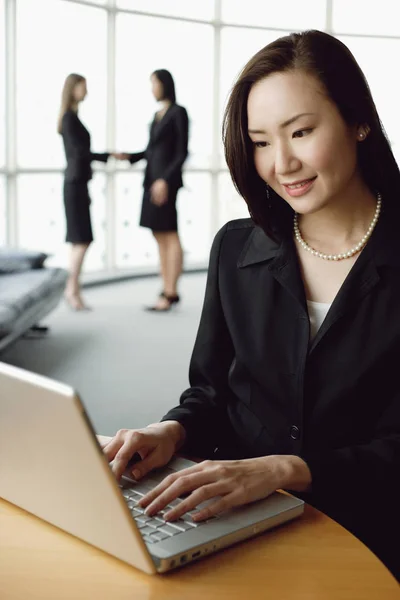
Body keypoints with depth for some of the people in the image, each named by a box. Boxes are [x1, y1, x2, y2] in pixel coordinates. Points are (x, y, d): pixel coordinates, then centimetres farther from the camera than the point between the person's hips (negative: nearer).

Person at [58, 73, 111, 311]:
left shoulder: (74, 118, 16)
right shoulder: (69, 118, -10)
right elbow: (78, 152, -19)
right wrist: (109, 156, -17)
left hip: (77, 184, 9)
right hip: (75, 184, -9)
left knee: (79, 240, 8)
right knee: (83, 239, -10)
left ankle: (74, 291, 10)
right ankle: (72, 289, -5)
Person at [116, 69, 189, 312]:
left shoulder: (179, 112, -6)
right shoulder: (158, 115, 19)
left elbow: (182, 152, -12)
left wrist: (165, 180, -20)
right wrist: (129, 157, 7)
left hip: (167, 180, -8)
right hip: (152, 178, 9)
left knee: (170, 235, -7)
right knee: (160, 237, 6)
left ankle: (170, 293, -6)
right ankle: (168, 290, 10)